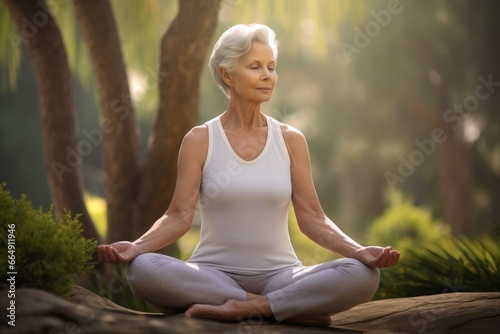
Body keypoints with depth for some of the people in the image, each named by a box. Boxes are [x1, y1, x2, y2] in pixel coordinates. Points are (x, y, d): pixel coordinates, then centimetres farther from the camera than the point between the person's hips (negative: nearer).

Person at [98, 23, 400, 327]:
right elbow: (179, 216, -6)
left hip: (279, 275, 1)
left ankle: (243, 308, -24)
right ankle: (292, 309, -25)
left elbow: (312, 219, 0)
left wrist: (360, 252, -17)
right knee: (142, 269, -34)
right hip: (214, 274, 0)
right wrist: (135, 247, -25)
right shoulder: (200, 140, 1)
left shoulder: (291, 140, 5)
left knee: (363, 274, -26)